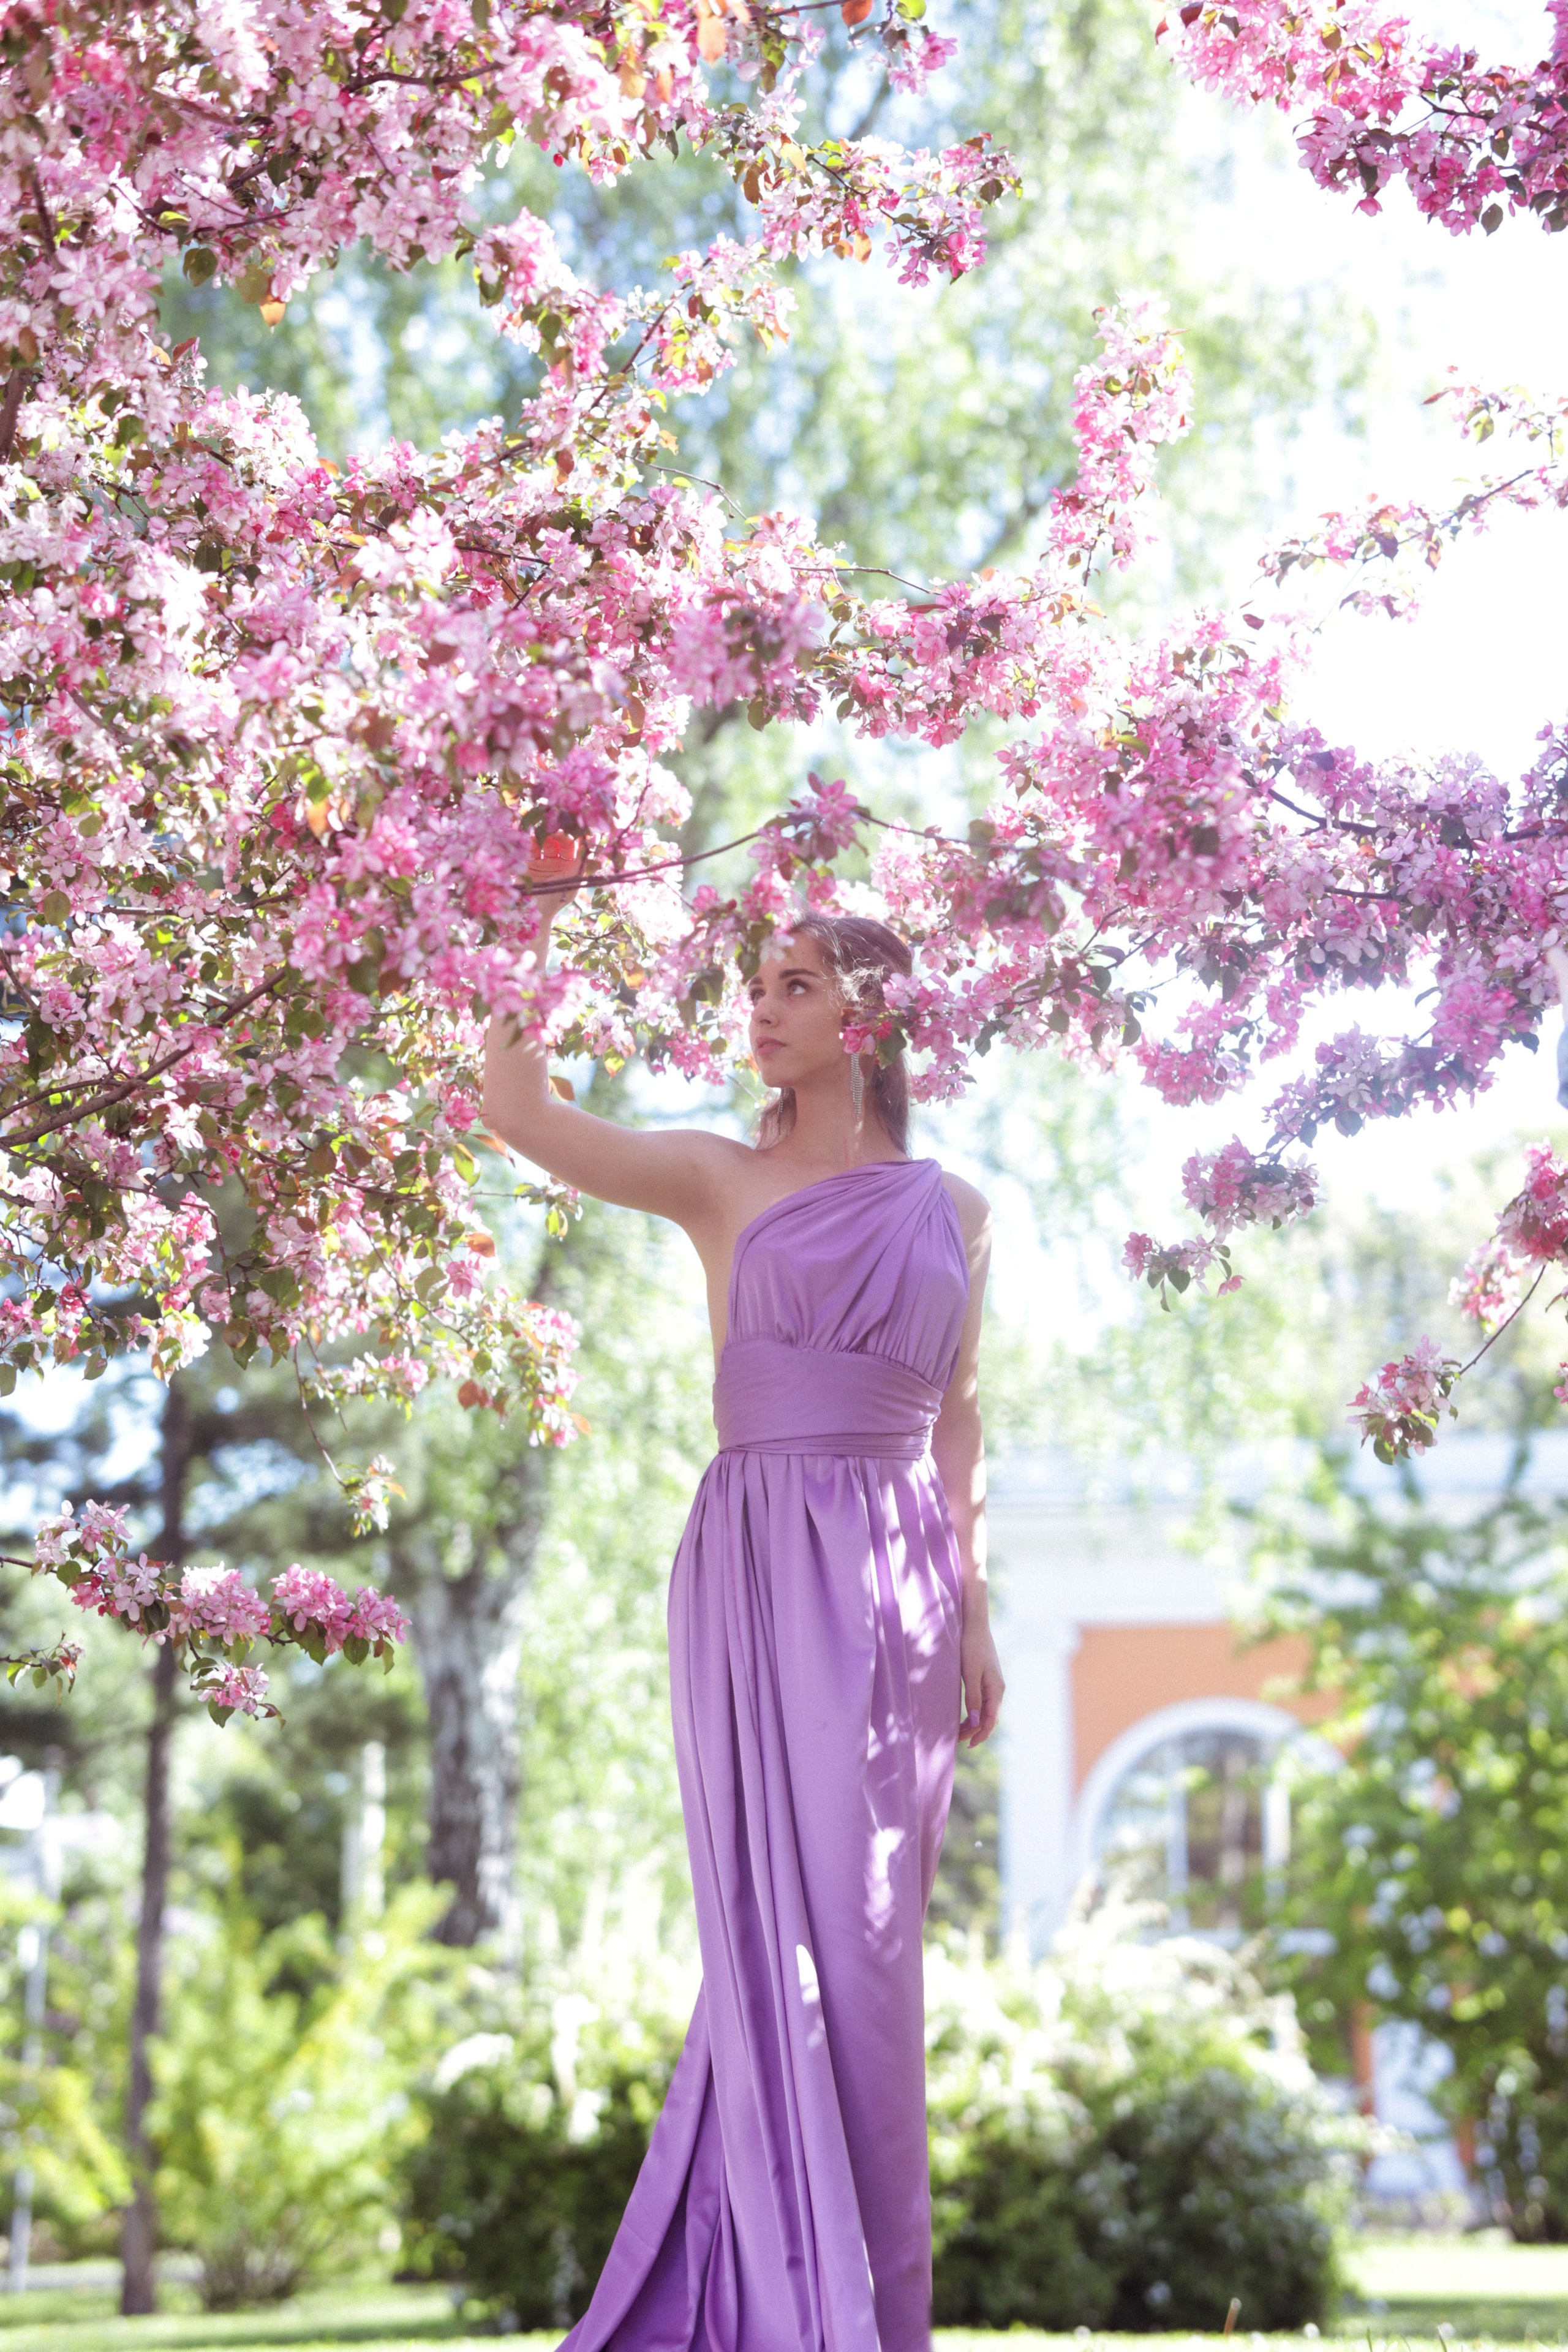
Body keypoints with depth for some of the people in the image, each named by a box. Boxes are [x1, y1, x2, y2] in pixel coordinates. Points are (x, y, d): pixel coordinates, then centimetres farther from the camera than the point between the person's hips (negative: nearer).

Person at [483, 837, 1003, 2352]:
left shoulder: (951, 1208, 13)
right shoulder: (721, 1180, 7)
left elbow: (955, 1414, 16)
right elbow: (518, 1112, -5)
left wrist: (973, 1608, 10)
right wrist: (536, 922, 0)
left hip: (898, 1590, 3)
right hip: (761, 1573, -3)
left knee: (865, 1945, 5)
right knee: (799, 1927, -8)